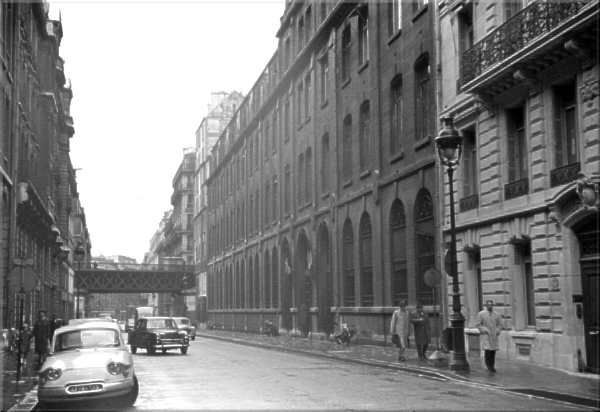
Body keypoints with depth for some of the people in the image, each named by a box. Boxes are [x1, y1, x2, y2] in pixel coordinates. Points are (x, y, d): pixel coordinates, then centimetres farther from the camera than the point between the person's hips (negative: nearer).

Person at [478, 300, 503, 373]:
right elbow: (478, 324, -1)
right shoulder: (481, 314, -2)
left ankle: (492, 367, 12)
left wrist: (497, 331, -1)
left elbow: (500, 324, 16)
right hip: (485, 335, -3)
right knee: (487, 350, -14)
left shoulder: (496, 315, 8)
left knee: (493, 351, 2)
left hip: (494, 336, 3)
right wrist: (484, 330, -13)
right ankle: (488, 365, 0)